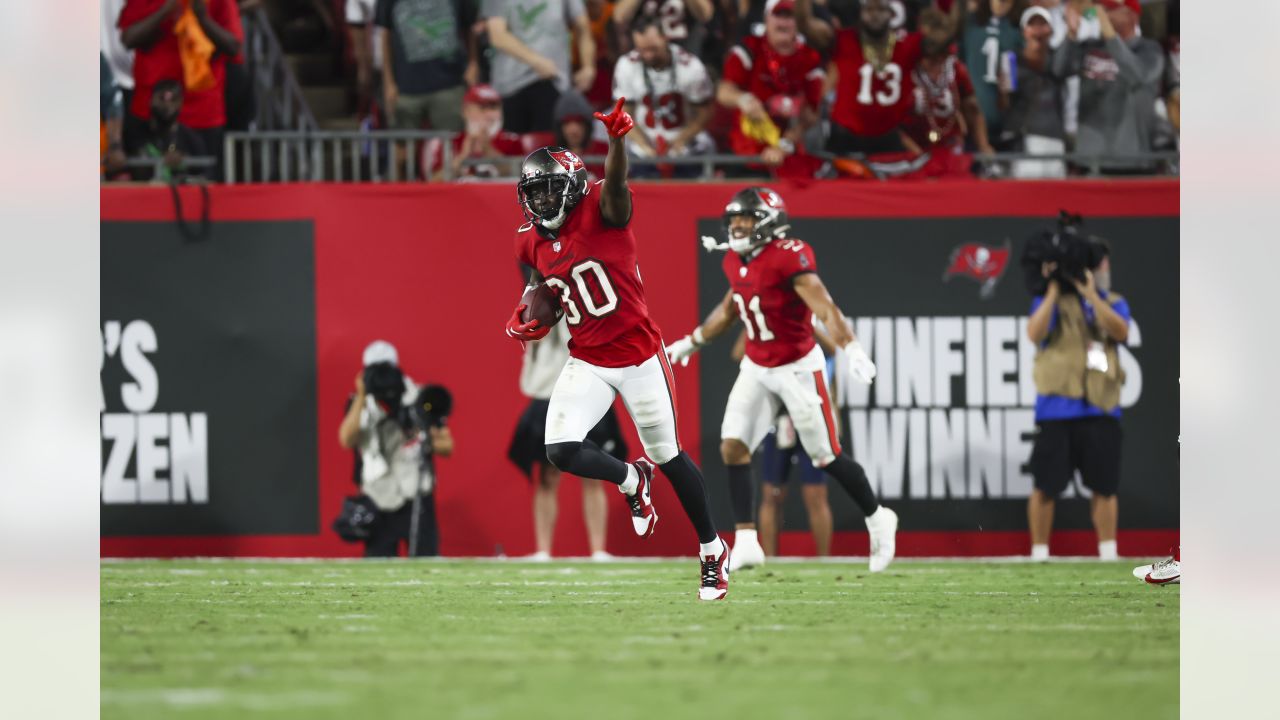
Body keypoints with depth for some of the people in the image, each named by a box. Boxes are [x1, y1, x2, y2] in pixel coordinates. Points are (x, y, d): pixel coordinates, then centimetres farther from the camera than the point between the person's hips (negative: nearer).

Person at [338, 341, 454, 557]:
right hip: (379, 503, 2)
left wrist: (425, 440, -20)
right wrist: (361, 398, -16)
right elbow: (347, 440, -14)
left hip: (416, 499, -2)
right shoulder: (359, 404, 3)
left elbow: (447, 445, 2)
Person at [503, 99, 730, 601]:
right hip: (587, 364, 5)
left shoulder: (600, 214, -14)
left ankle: (712, 551, 23)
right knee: (562, 451, -14)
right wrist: (525, 320, -4)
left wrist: (617, 139, -57)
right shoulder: (532, 244, 3)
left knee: (669, 456, 5)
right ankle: (631, 480, 19)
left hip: (639, 356, -5)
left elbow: (615, 183, -35)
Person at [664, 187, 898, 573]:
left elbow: (825, 308, -29)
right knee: (733, 446, -6)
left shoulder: (788, 258, -22)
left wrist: (852, 350, -42)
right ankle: (746, 543, -5)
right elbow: (729, 310, 22)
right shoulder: (737, 262, 3)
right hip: (757, 368, 7)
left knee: (827, 456, 1)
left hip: (798, 367, -7)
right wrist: (691, 343, 30)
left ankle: (878, 520, 23)